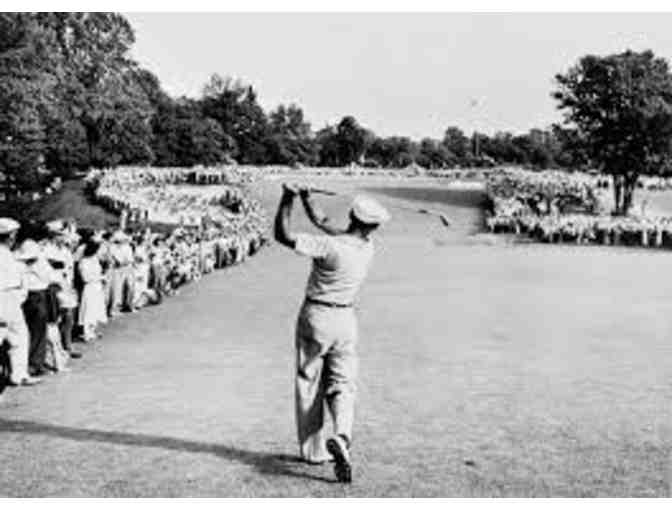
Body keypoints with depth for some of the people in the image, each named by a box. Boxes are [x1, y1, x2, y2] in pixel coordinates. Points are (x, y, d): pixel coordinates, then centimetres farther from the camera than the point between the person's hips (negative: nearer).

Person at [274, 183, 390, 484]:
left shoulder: (330, 246, -20)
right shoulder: (368, 249, -1)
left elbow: (283, 236, -20)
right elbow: (325, 224, 12)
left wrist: (287, 199, -13)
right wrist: (305, 199, 15)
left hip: (315, 317, -4)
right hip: (346, 320, 4)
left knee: (310, 386, 9)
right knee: (342, 386, 6)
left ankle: (314, 450, 13)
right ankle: (341, 437, -20)